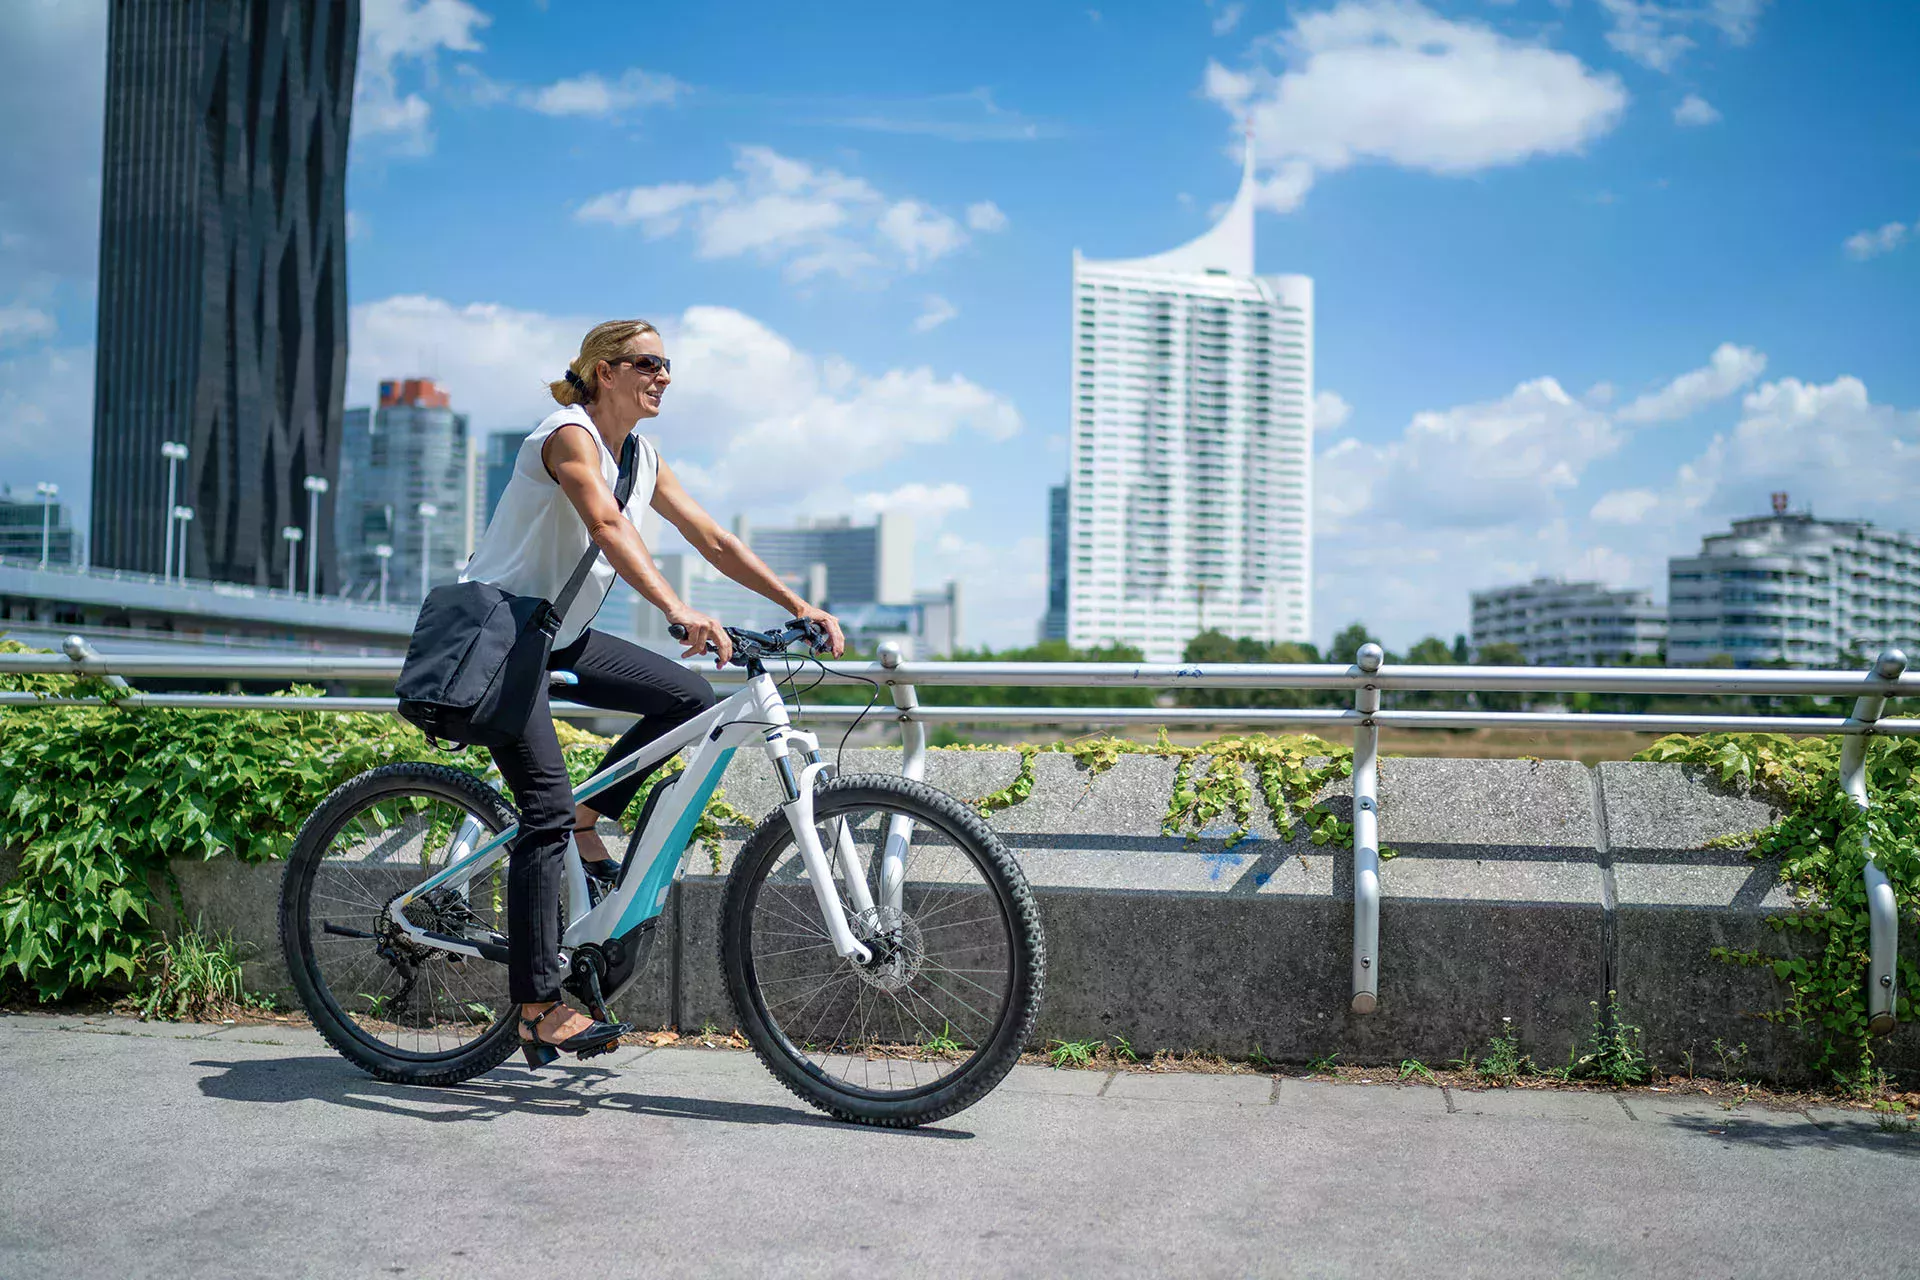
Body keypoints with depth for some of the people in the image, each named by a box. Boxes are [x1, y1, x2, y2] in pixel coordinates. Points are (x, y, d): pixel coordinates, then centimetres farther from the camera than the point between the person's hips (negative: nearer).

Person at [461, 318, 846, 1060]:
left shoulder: (643, 459, 8)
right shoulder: (570, 434, -16)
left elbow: (713, 540, 7)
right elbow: (608, 527, -34)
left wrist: (800, 607, -2)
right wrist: (678, 613, -48)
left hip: (556, 636, 8)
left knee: (691, 698, -5)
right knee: (547, 807, -16)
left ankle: (587, 826, 8)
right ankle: (537, 1009, -13)